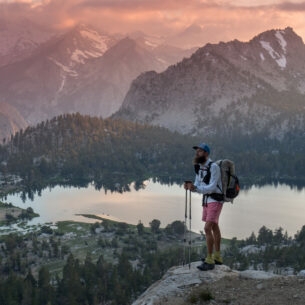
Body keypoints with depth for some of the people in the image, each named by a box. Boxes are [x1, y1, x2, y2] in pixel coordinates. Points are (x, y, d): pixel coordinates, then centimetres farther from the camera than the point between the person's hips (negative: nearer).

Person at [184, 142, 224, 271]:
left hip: (215, 201, -9)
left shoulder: (214, 167, -18)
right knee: (214, 227, 17)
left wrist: (195, 188, -35)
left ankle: (209, 261, -11)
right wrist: (190, 186, -16)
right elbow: (198, 186, 7)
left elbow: (211, 187, -23)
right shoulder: (199, 167, 7)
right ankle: (217, 257, 28)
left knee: (207, 228, -15)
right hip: (206, 200, 9)